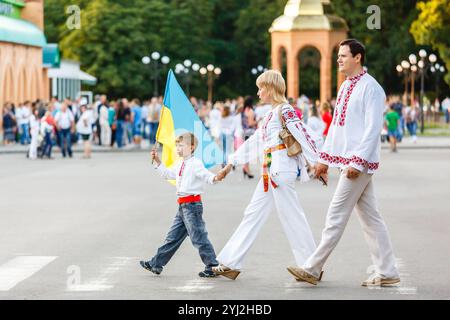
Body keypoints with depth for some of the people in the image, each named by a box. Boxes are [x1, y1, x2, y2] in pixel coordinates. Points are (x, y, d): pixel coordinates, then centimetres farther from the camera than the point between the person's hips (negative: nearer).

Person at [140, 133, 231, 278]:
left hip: (192, 205, -9)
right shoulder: (180, 165, 17)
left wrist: (215, 177, -48)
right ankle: (156, 264, 21)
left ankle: (212, 267, 1)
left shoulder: (195, 164, -12)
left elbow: (206, 176, -27)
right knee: (173, 237, 15)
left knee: (198, 236, -6)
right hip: (183, 206, 9)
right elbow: (167, 174, 33)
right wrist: (157, 161, 31)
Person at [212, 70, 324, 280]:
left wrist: (317, 162, -22)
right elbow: (255, 141, 28)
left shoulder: (284, 110, -7)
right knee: (253, 214, 10)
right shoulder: (271, 114, 22)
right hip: (270, 171, 10)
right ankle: (231, 263, 13)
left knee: (290, 216, -8)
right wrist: (232, 162, 31)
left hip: (281, 168, -10)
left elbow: (302, 134, -15)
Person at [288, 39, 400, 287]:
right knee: (370, 217, 10)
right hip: (346, 161, 9)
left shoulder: (370, 88, -12)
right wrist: (324, 158, 19)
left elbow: (373, 128, -17)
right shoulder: (345, 87, 17)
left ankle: (312, 269, -3)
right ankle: (386, 272, 13)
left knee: (336, 216, -6)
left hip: (359, 162, -9)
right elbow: (336, 125, 22)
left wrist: (357, 162, -22)